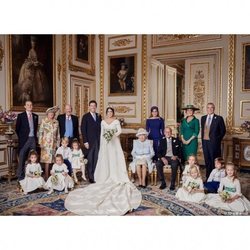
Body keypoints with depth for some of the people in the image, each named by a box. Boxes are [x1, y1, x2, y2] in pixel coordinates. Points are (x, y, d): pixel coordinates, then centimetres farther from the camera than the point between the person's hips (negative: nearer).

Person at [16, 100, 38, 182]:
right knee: (22, 158, -1)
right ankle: (20, 176, 8)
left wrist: (35, 137, 10)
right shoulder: (20, 116, 0)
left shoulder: (35, 116, 11)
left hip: (33, 139, 4)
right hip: (24, 140, -4)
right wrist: (21, 138, 2)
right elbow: (17, 128, 1)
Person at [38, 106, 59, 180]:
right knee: (47, 159, -4)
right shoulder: (44, 121, -1)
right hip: (46, 142, -3)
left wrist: (56, 142, 10)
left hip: (53, 143, 3)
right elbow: (40, 132, -3)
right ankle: (46, 176, 3)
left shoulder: (56, 122, 9)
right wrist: (40, 142, -8)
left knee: (51, 159, 4)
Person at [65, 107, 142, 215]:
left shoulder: (116, 121, 2)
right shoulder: (103, 122, 10)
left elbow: (119, 130, -8)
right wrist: (101, 143, 4)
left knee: (116, 158, -6)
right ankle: (106, 177, 3)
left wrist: (114, 135, -27)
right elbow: (102, 133, 10)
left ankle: (117, 177, -2)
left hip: (115, 142, -2)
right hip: (105, 142, 2)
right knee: (105, 159, -1)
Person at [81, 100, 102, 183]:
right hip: (90, 141, -3)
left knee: (97, 159, 3)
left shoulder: (99, 116, 14)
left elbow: (100, 128, 14)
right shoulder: (85, 116, 1)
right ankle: (90, 177, 9)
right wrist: (85, 141, -10)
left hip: (98, 141, 4)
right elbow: (83, 130, -4)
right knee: (90, 160, 1)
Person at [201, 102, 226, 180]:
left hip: (213, 142, -4)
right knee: (207, 161, 10)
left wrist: (217, 139, -3)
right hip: (205, 142, 4)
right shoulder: (203, 118, 11)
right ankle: (208, 177, 19)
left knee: (214, 161, 0)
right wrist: (202, 139, 10)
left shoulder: (219, 118, -3)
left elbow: (223, 131, 1)